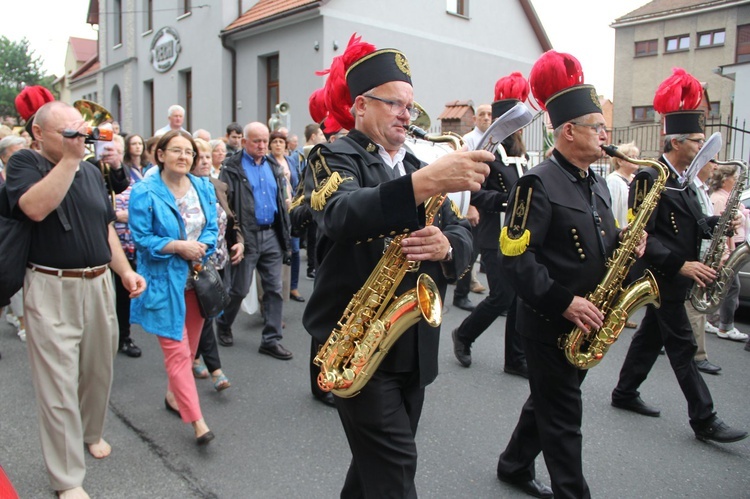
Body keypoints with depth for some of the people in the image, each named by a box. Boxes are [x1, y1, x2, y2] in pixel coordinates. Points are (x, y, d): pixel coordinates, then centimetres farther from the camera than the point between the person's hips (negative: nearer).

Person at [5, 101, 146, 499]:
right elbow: (35, 207, -24)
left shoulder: (91, 171, 12)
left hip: (98, 284, 5)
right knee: (59, 384, 0)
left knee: (99, 369, 17)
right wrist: (69, 159, -22)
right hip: (52, 290, -5)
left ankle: (92, 432, 42)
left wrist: (125, 271, 9)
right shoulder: (24, 163, -4)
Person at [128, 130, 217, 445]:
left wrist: (201, 248, -12)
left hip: (197, 278, 6)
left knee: (189, 346, 17)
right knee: (177, 349, -6)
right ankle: (197, 421, -2)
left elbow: (212, 229, 7)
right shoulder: (145, 193, -10)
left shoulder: (204, 188, 6)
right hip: (164, 282, -5)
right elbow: (141, 239, -10)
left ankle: (174, 395, 39)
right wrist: (178, 246, -18)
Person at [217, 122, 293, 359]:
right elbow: (224, 202, -11)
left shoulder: (273, 167, 14)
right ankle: (223, 323, 32)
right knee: (239, 289, 4)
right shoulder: (232, 168, -4)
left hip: (271, 235, 5)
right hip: (246, 236, -5)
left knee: (274, 289, 5)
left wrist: (285, 236, 11)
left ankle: (271, 339, 14)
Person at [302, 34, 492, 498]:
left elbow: (462, 234, 3)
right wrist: (425, 183, -46)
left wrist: (446, 246, -21)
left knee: (378, 460, 19)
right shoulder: (334, 158, -7)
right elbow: (342, 214, -32)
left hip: (414, 348, 7)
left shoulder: (417, 165, 14)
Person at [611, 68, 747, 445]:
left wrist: (718, 222, -2)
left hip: (674, 277, 9)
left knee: (652, 335, 16)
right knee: (682, 345, -2)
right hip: (662, 277, -9)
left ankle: (625, 393, 29)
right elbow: (641, 234, -22)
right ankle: (704, 420, 7)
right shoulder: (649, 179, -17)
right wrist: (680, 265, -27)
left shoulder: (683, 180, 12)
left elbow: (692, 224, 17)